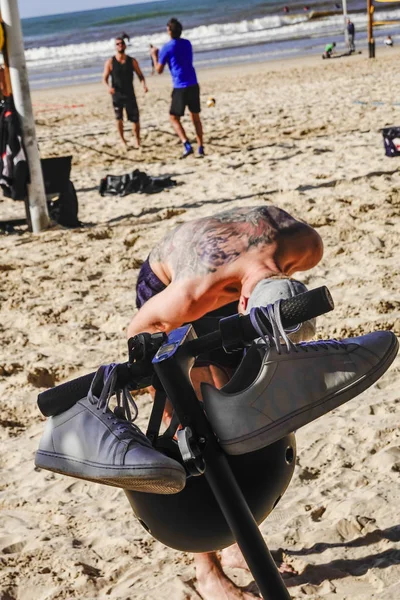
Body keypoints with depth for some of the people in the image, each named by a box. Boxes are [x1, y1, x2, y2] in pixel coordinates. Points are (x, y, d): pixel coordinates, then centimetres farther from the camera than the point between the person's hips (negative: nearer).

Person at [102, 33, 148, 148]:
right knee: (119, 119, 5)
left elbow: (140, 75, 7)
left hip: (130, 95, 1)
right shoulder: (110, 62, -4)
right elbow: (104, 78, -2)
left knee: (135, 120, -3)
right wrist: (108, 87, -24)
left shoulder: (132, 61, 0)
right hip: (117, 95, 0)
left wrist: (144, 85, -14)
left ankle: (137, 142, 13)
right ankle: (122, 140, 24)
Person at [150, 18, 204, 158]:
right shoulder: (187, 43, 12)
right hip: (193, 85, 6)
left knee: (174, 118, 4)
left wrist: (155, 56, 16)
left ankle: (187, 146, -13)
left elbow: (159, 70, 0)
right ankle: (200, 148, 11)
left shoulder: (167, 48, -6)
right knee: (195, 116, 14)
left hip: (180, 87, -5)